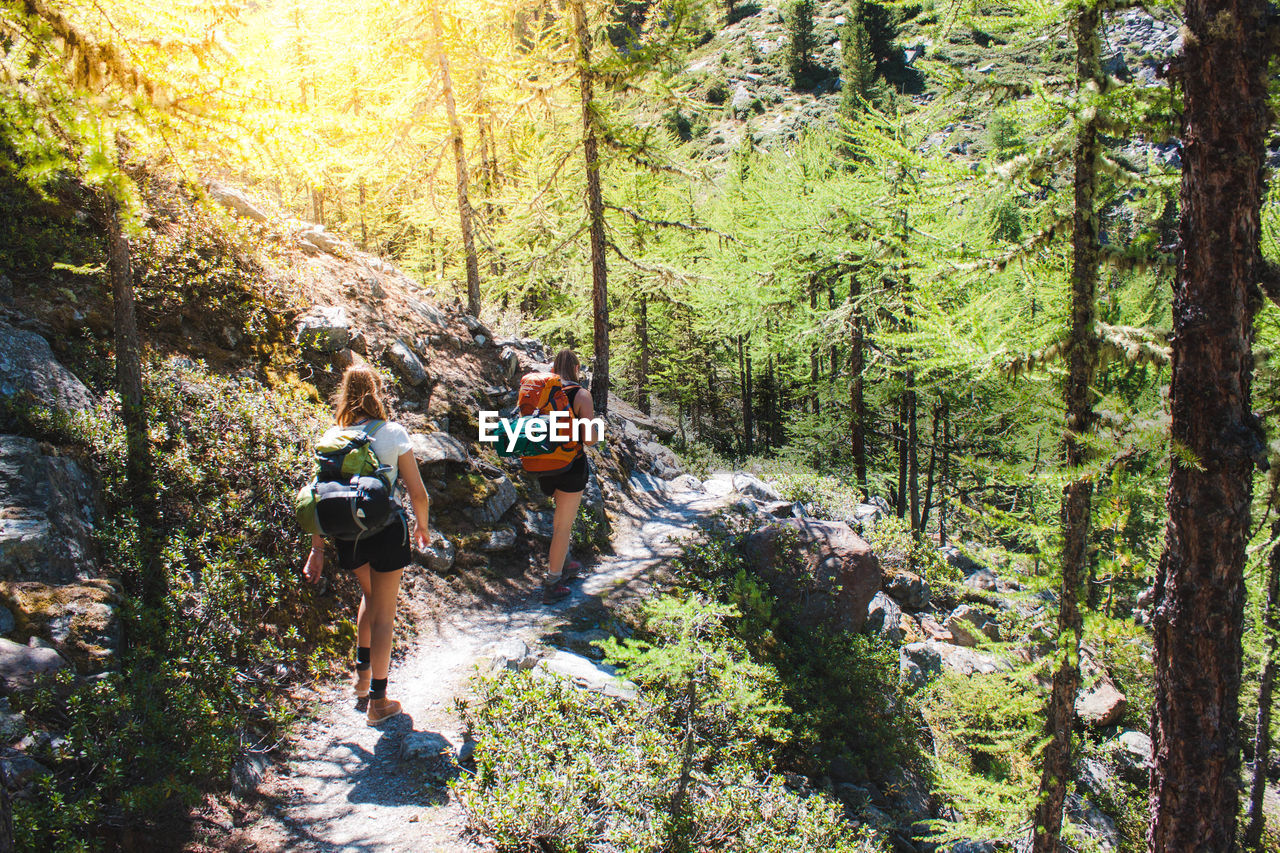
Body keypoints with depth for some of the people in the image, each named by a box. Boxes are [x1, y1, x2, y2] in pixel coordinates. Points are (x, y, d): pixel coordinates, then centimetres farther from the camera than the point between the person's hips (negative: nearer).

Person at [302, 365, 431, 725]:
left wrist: (317, 547, 6)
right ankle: (377, 701, 17)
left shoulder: (331, 438, -3)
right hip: (386, 529, -3)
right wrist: (421, 525, 10)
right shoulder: (392, 434, -11)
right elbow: (418, 494, -9)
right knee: (383, 614, 11)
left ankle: (362, 673, 36)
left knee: (369, 594, 31)